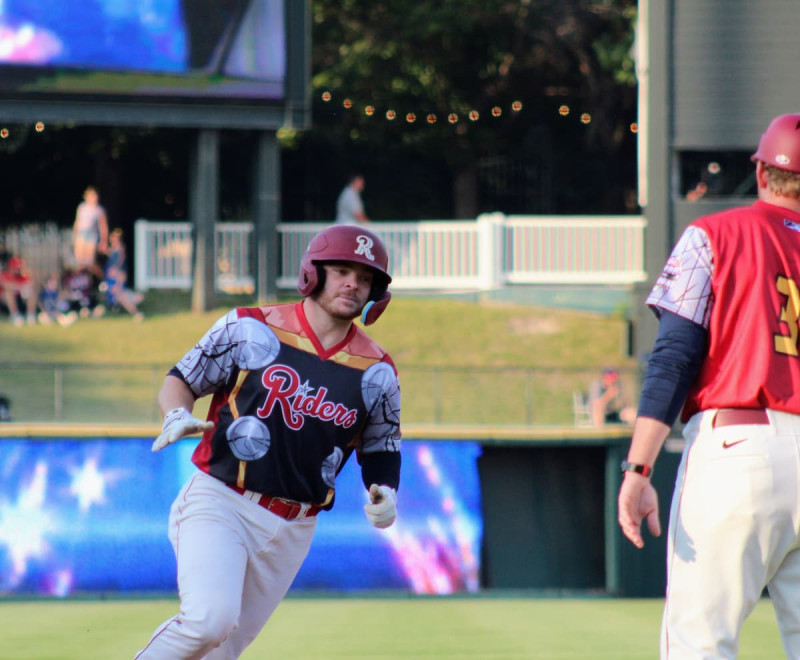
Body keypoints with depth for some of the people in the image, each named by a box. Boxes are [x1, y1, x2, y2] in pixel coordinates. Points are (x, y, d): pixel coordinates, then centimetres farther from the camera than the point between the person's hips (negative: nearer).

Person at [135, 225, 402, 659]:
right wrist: (177, 417, -16)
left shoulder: (377, 374, 6)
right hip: (219, 505, -4)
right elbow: (180, 380, 6)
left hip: (291, 532, 4)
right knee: (210, 619, -25)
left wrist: (384, 498, -6)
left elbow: (381, 451, 16)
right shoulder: (250, 329, -2)